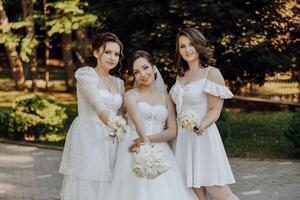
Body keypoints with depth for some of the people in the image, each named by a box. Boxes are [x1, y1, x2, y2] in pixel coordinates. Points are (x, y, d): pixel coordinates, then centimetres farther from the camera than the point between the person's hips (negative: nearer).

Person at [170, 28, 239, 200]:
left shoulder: (212, 73, -5)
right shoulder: (181, 76, 15)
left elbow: (215, 111, -12)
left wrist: (200, 126, -30)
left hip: (202, 137, -6)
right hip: (182, 138, 6)